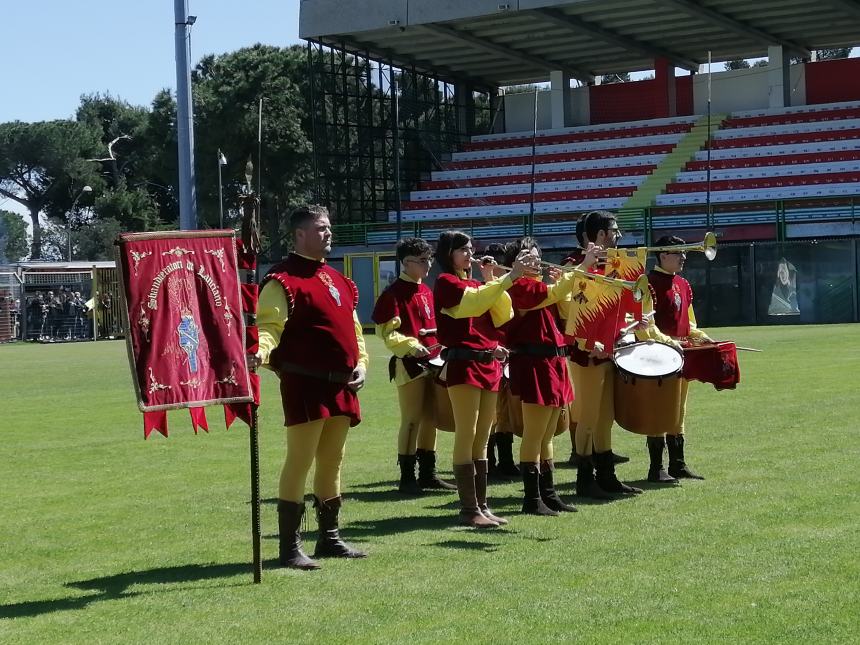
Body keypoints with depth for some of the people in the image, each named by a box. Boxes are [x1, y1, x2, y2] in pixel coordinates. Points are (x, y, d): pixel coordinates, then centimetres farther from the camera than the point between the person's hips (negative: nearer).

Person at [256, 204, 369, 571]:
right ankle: (289, 547, -4)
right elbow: (269, 324, -17)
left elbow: (352, 327, 24)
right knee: (299, 461, -8)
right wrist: (261, 350, -37)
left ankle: (329, 539, 24)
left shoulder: (338, 280, 18)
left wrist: (360, 363, 10)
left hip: (341, 386, 8)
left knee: (332, 463, 14)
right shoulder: (283, 280, -8)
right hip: (304, 385, -8)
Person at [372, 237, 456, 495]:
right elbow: (387, 332, -14)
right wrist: (411, 346, -26)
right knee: (412, 420, -7)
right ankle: (407, 478, -1)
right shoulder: (393, 293, -10)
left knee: (430, 418, 11)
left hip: (433, 362, 8)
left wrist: (443, 342, 9)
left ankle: (428, 473, 20)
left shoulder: (427, 291, 15)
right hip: (409, 365, -8)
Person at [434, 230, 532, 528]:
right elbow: (477, 300, -21)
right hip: (464, 364, -8)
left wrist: (491, 281, 3)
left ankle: (482, 505, 13)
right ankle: (469, 509, -9)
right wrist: (510, 277, -24)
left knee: (482, 439, 9)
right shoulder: (446, 282, -4)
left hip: (488, 363, 8)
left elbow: (503, 316, 11)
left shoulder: (475, 285, 19)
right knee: (467, 436, -9)